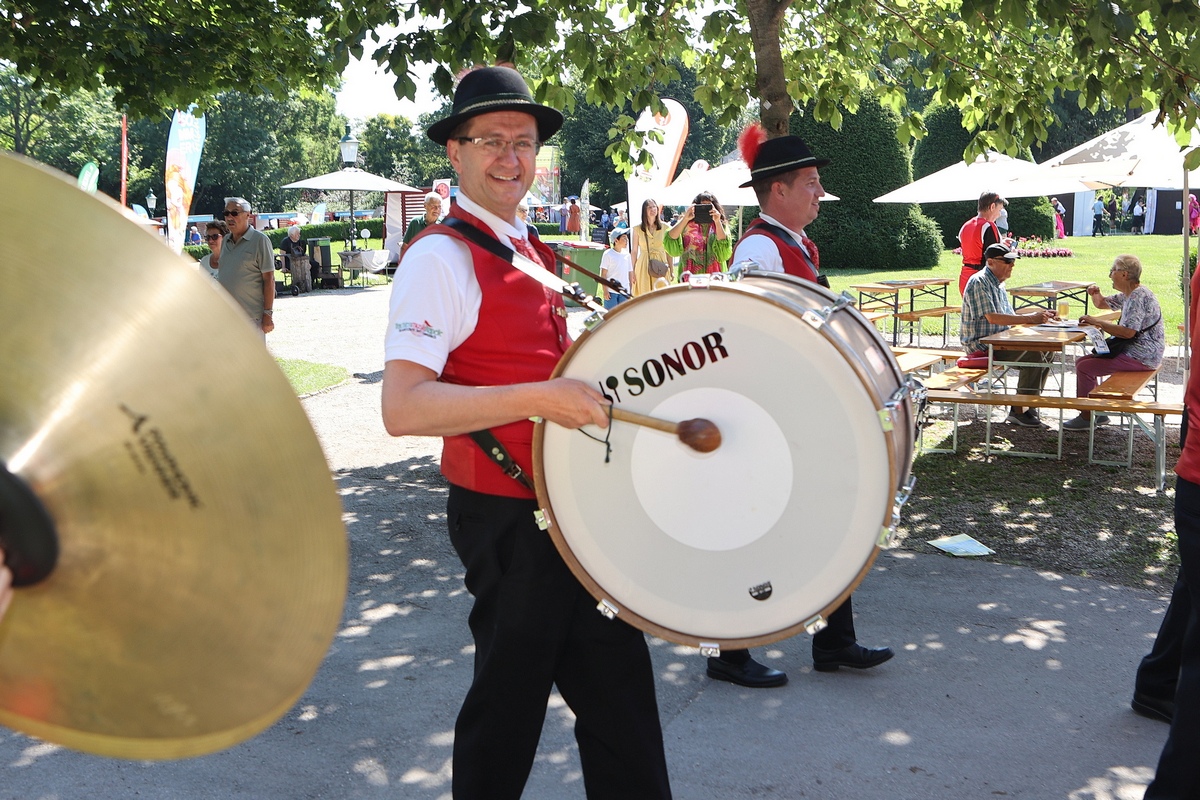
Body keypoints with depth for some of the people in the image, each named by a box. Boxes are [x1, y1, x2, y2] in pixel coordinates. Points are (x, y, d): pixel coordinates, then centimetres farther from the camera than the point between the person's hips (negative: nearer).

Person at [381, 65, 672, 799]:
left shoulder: (531, 249, 12)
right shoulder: (442, 256, -15)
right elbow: (403, 409, -26)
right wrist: (539, 398, -30)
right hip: (509, 518, -8)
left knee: (618, 688, 16)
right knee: (510, 702, 8)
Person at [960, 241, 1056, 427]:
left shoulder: (998, 283, 17)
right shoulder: (979, 282, -14)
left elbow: (1009, 318, 20)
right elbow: (992, 318, -25)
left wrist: (1039, 314, 7)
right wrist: (1030, 318, -24)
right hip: (981, 346, -10)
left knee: (1045, 351, 2)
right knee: (1033, 356, -22)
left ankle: (1029, 406, 8)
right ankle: (1018, 411, -14)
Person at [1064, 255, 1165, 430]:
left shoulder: (1139, 297, -19)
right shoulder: (1128, 295, 13)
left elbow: (1128, 332, -29)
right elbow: (1102, 303, 28)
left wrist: (1097, 323, -22)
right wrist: (1095, 295, 4)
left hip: (1141, 356, -11)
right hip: (1133, 351, 11)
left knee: (1085, 368, -17)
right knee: (1082, 362, 10)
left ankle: (1086, 417, -6)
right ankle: (1098, 412, 14)